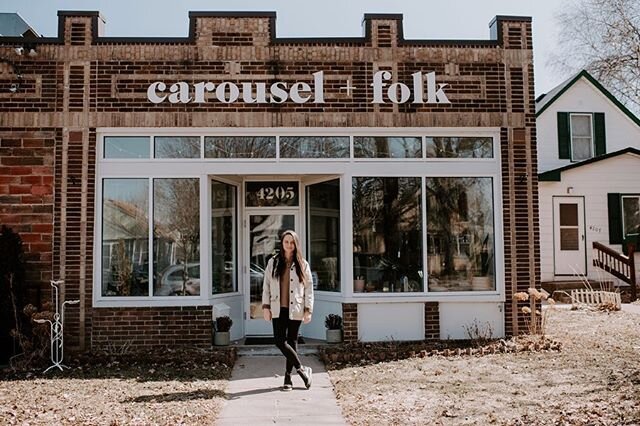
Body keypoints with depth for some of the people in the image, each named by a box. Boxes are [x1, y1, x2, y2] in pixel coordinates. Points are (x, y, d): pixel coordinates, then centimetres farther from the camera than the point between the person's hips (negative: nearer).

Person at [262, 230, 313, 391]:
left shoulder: (302, 264, 3)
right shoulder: (273, 262, 7)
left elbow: (309, 288, 2)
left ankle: (288, 378, 14)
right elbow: (266, 285, 7)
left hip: (295, 309, -1)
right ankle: (301, 369, 4)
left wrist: (308, 310, -4)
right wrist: (266, 306, 0)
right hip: (278, 309, 1)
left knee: (291, 342, 4)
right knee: (279, 340, -10)